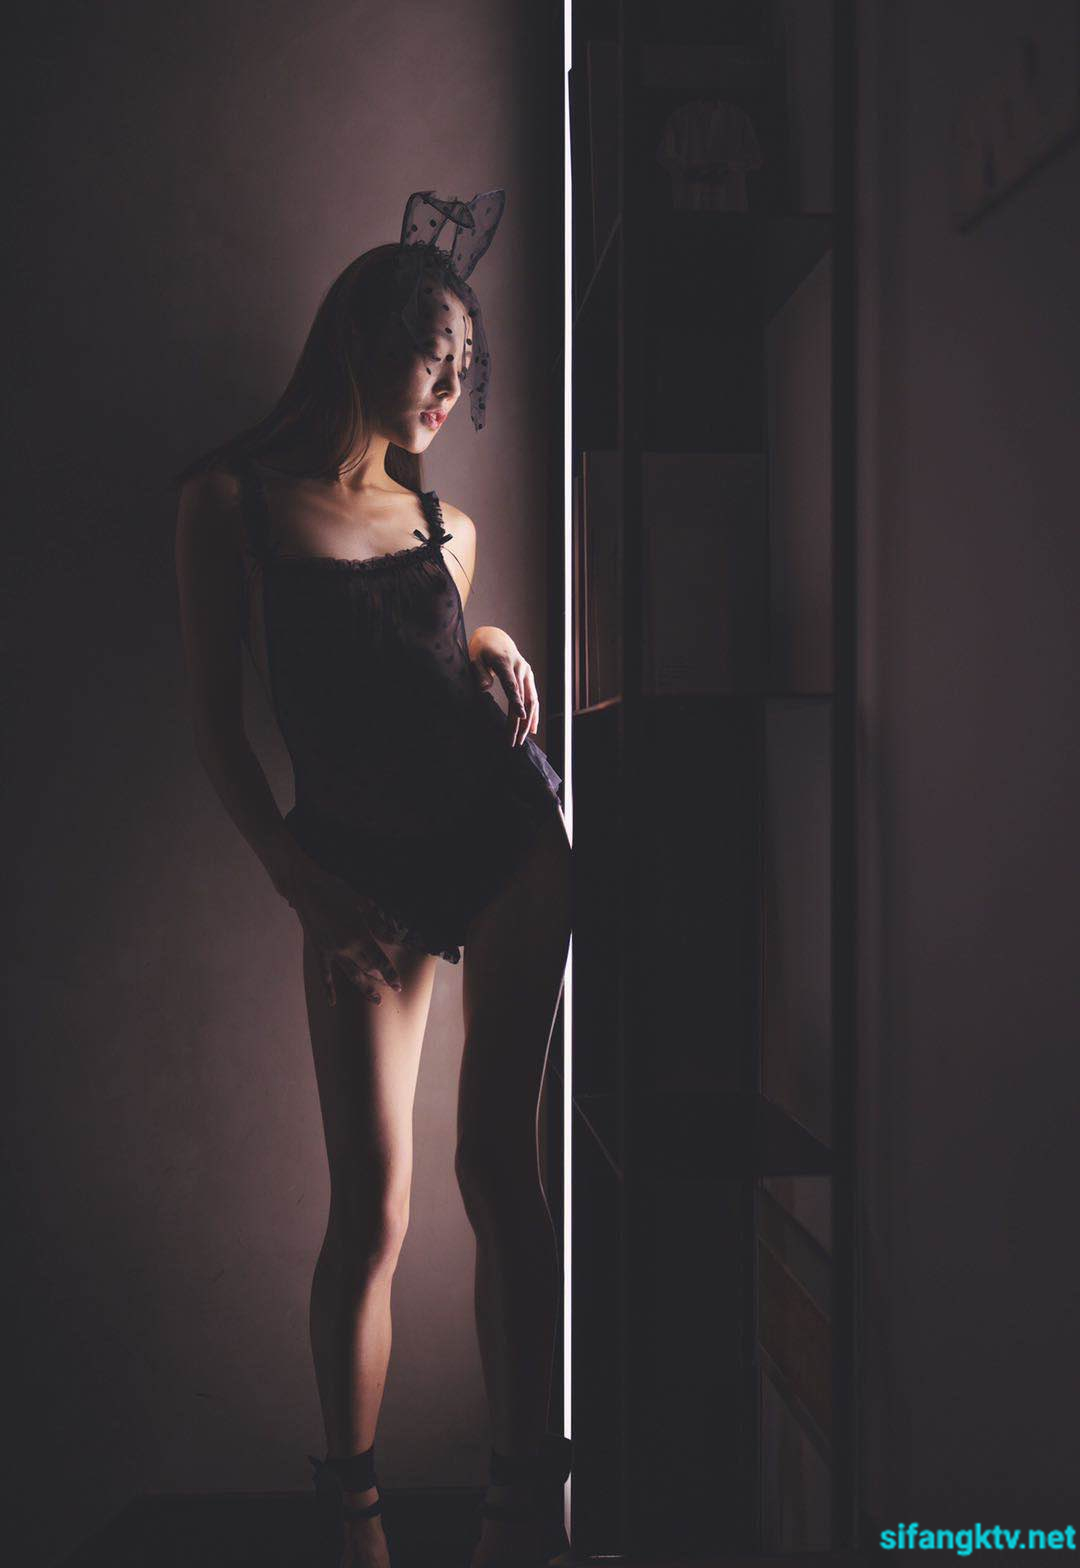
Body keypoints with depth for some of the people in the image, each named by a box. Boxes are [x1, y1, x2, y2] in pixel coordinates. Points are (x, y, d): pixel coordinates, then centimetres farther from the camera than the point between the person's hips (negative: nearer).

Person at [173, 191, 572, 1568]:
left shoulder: (446, 525, 15)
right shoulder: (234, 501, 5)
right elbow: (215, 718, 1)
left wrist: (492, 649, 7)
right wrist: (300, 882, -7)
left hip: (506, 835, 3)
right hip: (361, 867, -2)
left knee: (498, 1163, -3)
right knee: (371, 1206, -3)